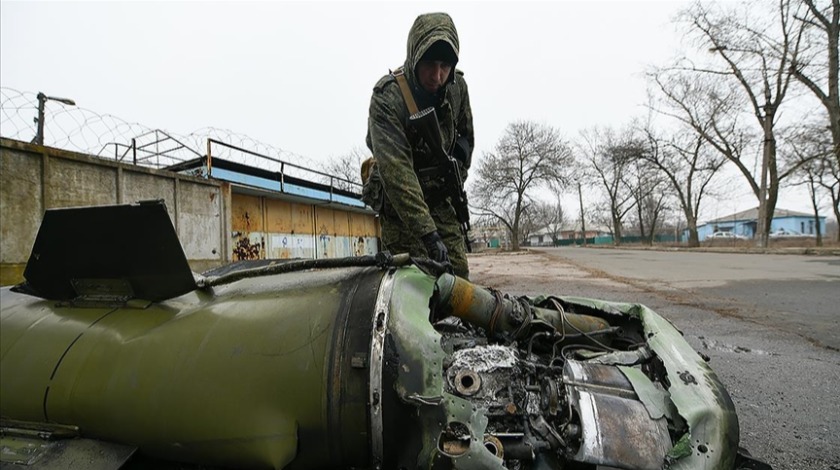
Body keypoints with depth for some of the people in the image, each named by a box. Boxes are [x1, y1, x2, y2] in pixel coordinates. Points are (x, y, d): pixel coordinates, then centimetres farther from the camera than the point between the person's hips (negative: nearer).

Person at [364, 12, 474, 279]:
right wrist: (428, 234, -40)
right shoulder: (387, 97, -23)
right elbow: (395, 169, -34)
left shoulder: (457, 87, -5)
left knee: (458, 274, -1)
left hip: (439, 198, 5)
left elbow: (466, 137, 15)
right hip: (398, 199, -4)